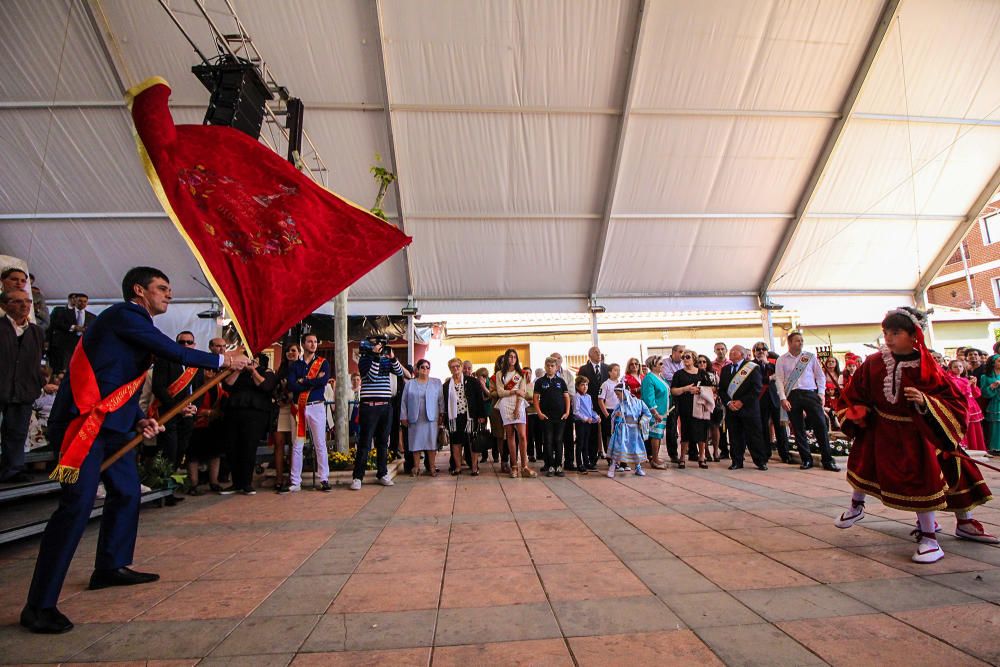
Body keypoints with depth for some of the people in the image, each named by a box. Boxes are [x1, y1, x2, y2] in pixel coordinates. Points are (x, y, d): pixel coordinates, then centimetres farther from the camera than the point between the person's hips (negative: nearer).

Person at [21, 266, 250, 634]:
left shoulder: (135, 323, 18)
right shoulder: (123, 315, -10)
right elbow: (175, 352, -18)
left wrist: (139, 420, 6)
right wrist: (223, 361, -9)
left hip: (110, 423, 10)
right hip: (85, 421, -10)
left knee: (126, 491, 17)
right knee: (77, 504, -12)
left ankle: (110, 568, 32)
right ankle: (39, 605, -3)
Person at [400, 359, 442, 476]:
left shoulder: (436, 383, 8)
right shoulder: (410, 384, 8)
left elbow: (441, 400, 5)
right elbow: (404, 401, 7)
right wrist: (404, 416, 2)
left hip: (431, 418, 0)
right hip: (415, 418, 0)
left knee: (431, 442, 0)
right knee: (416, 443, 3)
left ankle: (431, 467, 8)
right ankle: (416, 467, 12)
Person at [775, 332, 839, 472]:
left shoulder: (810, 357, 9)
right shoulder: (782, 360, 6)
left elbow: (820, 376, 11)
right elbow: (779, 380, 1)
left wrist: (821, 394, 1)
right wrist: (783, 399, -7)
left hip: (810, 394, 0)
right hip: (792, 396, 0)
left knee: (821, 426, -6)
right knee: (798, 429, 5)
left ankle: (828, 461, 5)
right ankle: (806, 460, 16)